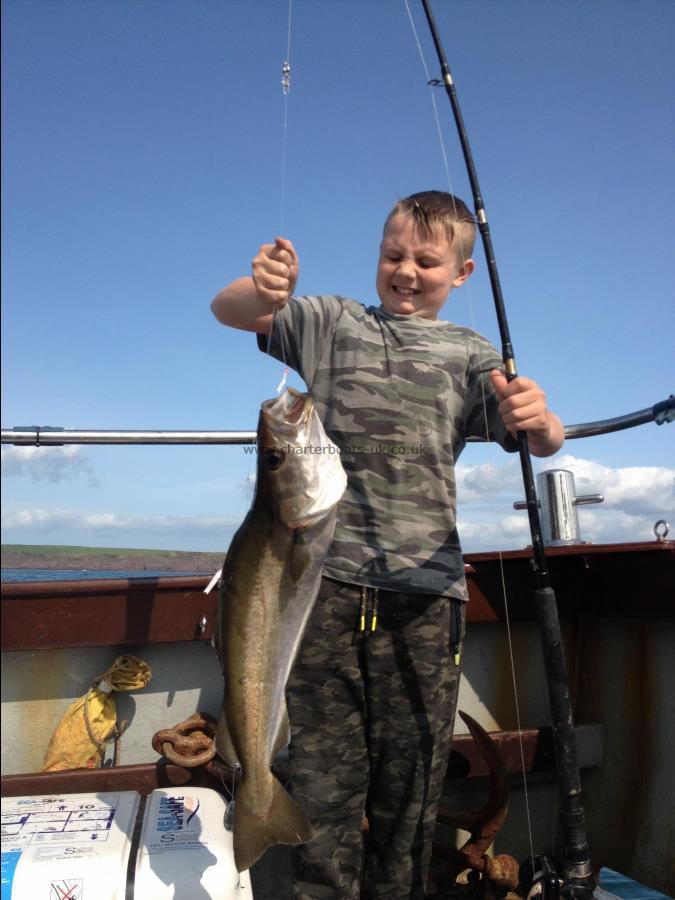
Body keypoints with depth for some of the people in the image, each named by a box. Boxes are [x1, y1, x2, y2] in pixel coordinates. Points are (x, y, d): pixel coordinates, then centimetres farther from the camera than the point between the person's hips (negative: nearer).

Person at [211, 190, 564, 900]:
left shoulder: (469, 355, 13)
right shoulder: (330, 322, 14)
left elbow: (543, 443, 0)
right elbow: (227, 311, 3)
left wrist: (539, 419, -25)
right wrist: (262, 287, -21)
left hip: (424, 589, 1)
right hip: (327, 576, 0)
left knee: (411, 784, 7)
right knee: (324, 774, 2)